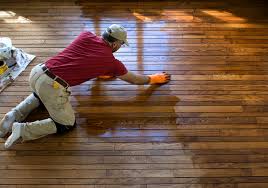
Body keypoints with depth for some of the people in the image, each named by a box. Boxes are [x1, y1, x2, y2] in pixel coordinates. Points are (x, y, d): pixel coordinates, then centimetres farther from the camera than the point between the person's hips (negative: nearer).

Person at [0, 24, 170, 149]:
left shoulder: (86, 36, 12)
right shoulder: (111, 62, 3)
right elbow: (134, 79, 19)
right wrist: (153, 78, 35)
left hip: (37, 72, 7)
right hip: (53, 87, -6)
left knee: (40, 95, 40)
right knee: (68, 125, 13)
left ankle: (15, 115, 19)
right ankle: (23, 129, 0)